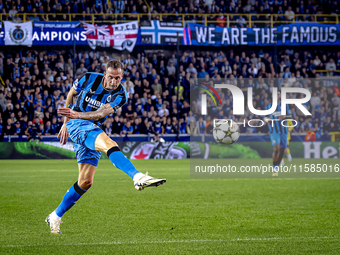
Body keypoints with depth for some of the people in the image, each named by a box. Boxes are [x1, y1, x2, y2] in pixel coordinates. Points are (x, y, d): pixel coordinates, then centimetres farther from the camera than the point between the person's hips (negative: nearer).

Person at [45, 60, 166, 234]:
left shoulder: (120, 95, -6)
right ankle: (137, 177, -57)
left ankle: (55, 217, 19)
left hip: (93, 128, 5)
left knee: (85, 182, 3)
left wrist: (77, 114, -40)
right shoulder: (89, 79, -7)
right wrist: (66, 121, 18)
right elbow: (71, 93, 13)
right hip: (77, 124, -5)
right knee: (108, 143, -35)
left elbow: (101, 113, -22)